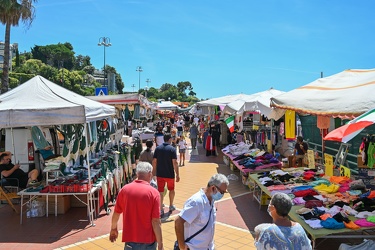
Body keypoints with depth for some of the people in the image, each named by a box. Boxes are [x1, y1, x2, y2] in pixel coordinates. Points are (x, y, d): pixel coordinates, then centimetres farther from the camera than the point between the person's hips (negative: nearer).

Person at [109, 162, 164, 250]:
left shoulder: (125, 189, -6)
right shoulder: (153, 193, -15)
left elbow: (116, 213, 5)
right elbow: (156, 221, -16)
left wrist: (113, 229, 24)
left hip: (130, 239, 2)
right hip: (148, 240, -1)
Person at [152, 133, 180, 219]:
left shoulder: (158, 148, 1)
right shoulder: (172, 149, -11)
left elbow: (154, 161, 3)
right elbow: (175, 162, -16)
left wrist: (154, 170, 15)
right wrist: (177, 174, -12)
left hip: (160, 174, 2)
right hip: (170, 174, -2)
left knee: (160, 191, 3)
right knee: (171, 189, 20)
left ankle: (161, 210, -3)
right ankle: (171, 206, 35)